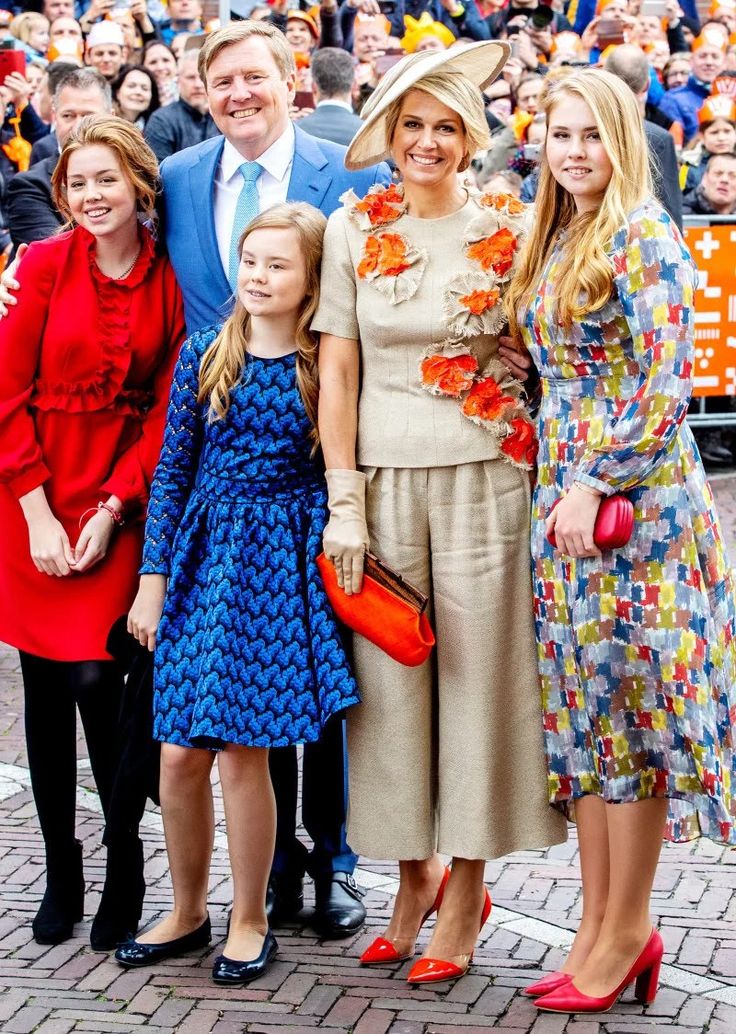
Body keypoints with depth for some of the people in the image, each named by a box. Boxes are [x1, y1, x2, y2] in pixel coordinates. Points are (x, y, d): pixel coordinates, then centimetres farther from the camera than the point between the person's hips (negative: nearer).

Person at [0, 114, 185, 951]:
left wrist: (109, 511, -10)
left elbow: (166, 412, -1)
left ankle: (125, 867, 8)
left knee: (97, 679, -10)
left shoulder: (170, 284, -1)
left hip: (119, 504, 0)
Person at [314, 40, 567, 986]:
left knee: (476, 675, 2)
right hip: (382, 478, 2)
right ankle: (415, 877, 21)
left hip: (482, 476, -1)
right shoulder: (353, 230, 4)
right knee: (390, 679, 5)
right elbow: (337, 371, 3)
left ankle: (465, 892, 14)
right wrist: (342, 502, -2)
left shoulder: (508, 228, 1)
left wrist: (546, 473, -2)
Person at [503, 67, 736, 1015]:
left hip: (635, 499, -8)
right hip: (562, 496, 8)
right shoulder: (552, 242, 14)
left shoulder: (643, 236, -10)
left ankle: (625, 931, 8)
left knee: (633, 708, -1)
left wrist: (596, 484, -20)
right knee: (582, 711, 9)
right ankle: (599, 924, 17)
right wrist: (556, 488, 10)